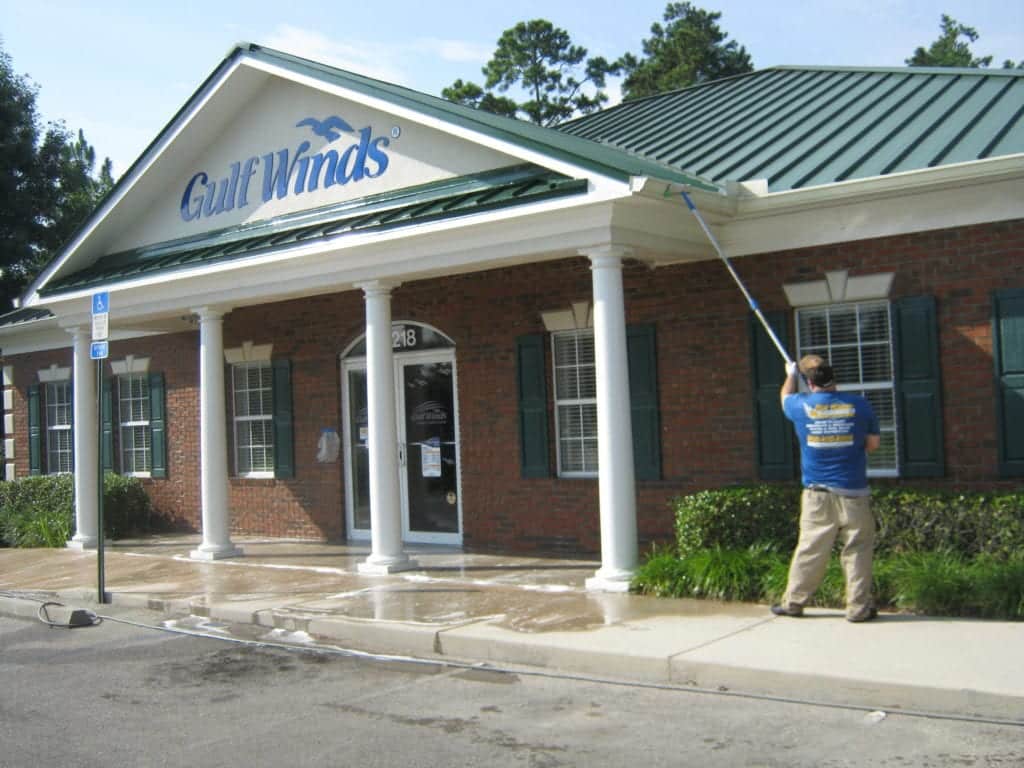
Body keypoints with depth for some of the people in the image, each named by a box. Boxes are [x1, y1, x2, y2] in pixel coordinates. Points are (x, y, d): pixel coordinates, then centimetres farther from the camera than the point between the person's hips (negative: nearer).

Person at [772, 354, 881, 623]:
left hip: (817, 494, 1)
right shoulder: (859, 405, -3)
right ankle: (858, 608, 7)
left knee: (810, 550, 8)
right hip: (853, 493, -1)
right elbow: (874, 443, 8)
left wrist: (791, 374, 41)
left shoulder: (801, 406, -2)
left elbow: (786, 395, 23)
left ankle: (793, 602, 18)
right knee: (857, 550, 6)